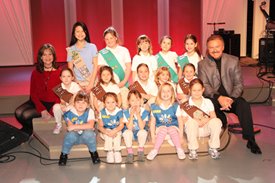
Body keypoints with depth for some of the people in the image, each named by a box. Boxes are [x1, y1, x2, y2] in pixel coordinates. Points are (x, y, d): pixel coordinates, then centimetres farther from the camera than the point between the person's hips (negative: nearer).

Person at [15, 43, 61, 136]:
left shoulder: (59, 72, -7)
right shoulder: (35, 73, 4)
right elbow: (33, 93, 0)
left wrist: (51, 112, -19)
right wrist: (42, 110, -16)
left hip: (52, 104, -4)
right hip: (38, 102, 4)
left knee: (26, 115, -22)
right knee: (18, 113, -21)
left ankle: (27, 132, 12)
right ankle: (29, 129, 10)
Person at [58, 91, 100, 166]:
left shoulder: (89, 112, -12)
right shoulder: (70, 112, -8)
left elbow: (90, 125, -28)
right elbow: (70, 126, -13)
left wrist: (75, 126, -30)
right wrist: (83, 126, -22)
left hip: (86, 136, -1)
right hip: (75, 135, 1)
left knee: (88, 133, -35)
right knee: (71, 135, -33)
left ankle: (93, 152, -6)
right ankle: (64, 154, -5)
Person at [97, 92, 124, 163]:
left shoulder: (119, 111, -12)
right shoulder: (102, 113, -10)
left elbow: (121, 125, -12)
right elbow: (100, 126, -9)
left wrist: (114, 131, -29)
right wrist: (106, 132, -27)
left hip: (117, 130, 0)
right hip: (106, 131, 0)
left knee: (117, 135, -31)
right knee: (108, 136, -31)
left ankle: (117, 152, -16)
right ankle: (109, 153, -17)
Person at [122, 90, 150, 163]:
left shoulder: (144, 112, -14)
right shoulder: (126, 112, -13)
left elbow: (142, 127, -23)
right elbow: (129, 128, -20)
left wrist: (138, 114, -31)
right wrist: (131, 115, -29)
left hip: (140, 134, 0)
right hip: (130, 134, 0)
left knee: (143, 131, -33)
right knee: (127, 132, -31)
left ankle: (140, 152, -13)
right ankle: (130, 154, -18)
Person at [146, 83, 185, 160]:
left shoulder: (175, 107, -6)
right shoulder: (155, 107, -4)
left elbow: (180, 121, -5)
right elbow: (152, 123, -1)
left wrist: (181, 135, -11)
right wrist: (153, 136, -8)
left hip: (173, 127, 0)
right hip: (160, 128, 0)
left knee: (172, 129, -33)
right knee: (163, 129, -33)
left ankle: (179, 150, -16)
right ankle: (155, 150, -23)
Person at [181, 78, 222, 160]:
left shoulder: (208, 102, 7)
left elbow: (213, 116, -3)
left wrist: (206, 120, -24)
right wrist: (195, 120, -24)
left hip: (206, 128, 2)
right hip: (193, 129, -2)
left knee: (217, 121, -28)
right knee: (191, 122, -36)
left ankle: (213, 148, -13)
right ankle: (192, 150, -22)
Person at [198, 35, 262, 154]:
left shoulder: (233, 61, 4)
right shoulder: (202, 64, 3)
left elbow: (239, 84, 0)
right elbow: (205, 86, -6)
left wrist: (231, 99, -19)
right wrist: (219, 97, -24)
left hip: (231, 97, 1)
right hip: (213, 98, -1)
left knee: (244, 105, -29)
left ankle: (250, 141, -19)